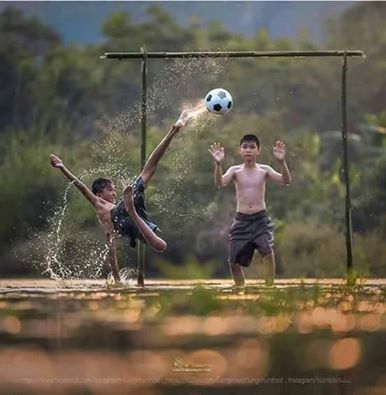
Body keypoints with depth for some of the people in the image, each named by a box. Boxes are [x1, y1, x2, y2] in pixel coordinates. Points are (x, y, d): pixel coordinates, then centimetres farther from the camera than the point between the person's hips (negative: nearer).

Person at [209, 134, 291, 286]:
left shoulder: (264, 170, 0)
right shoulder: (235, 170, 0)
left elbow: (286, 181, -13)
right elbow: (219, 182, -17)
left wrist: (282, 161, -30)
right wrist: (218, 163, -35)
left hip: (261, 219, -1)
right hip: (241, 221, 1)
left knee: (266, 249, -27)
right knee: (234, 261, 2)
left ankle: (269, 285, -20)